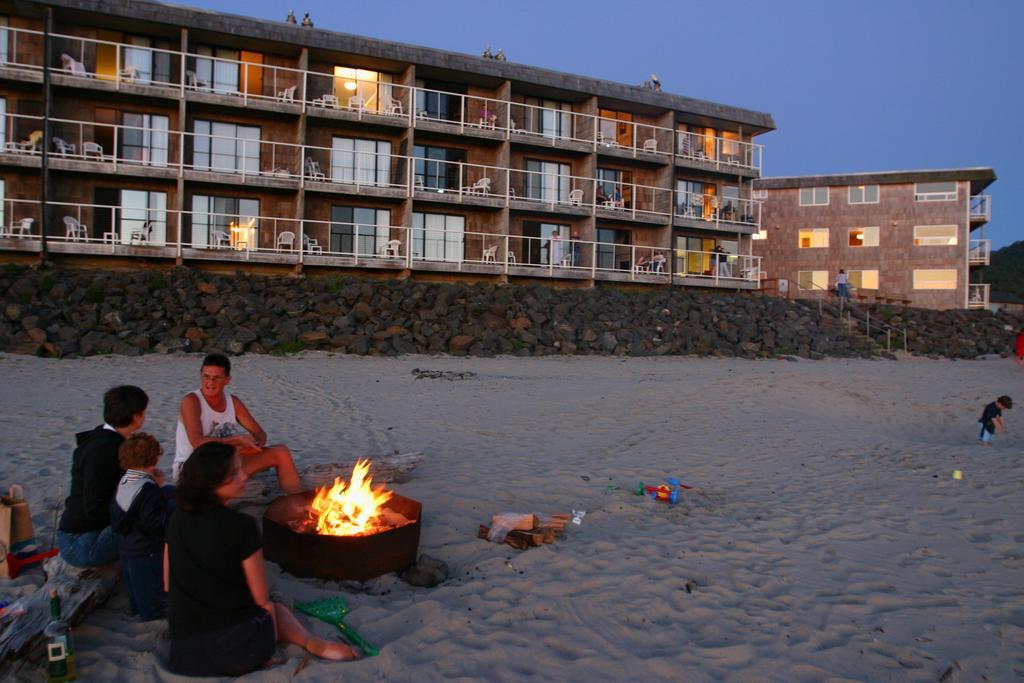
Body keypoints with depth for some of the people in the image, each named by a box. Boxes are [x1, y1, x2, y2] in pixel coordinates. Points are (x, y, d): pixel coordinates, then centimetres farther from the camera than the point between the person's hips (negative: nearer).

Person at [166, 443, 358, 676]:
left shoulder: (177, 519, 4)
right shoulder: (241, 526, -13)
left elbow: (169, 586, 14)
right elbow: (262, 600, -6)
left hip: (186, 650, 4)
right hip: (237, 645, -4)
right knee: (276, 609, 29)